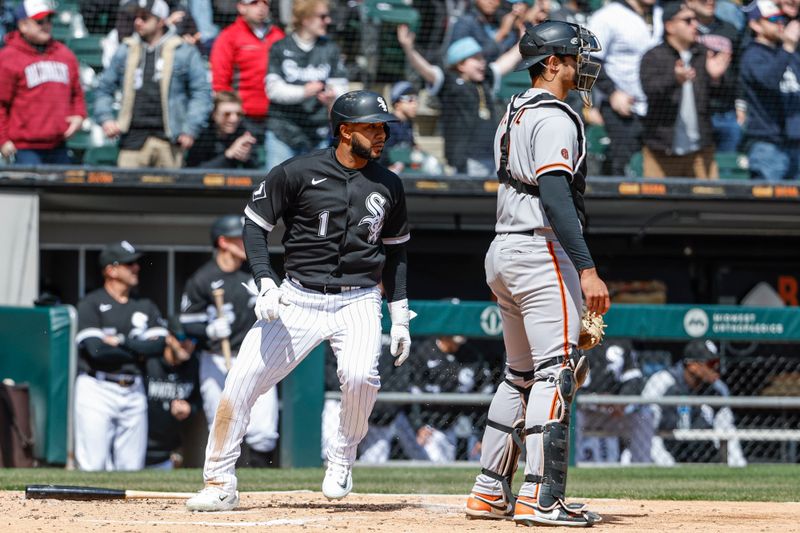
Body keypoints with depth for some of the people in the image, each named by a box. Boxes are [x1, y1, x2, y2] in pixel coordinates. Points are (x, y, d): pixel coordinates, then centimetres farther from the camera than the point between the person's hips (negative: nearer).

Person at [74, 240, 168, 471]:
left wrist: (120, 342, -9)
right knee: (93, 466, -9)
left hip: (133, 392, 5)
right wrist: (138, 352, -4)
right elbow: (97, 350, -14)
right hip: (97, 390, -5)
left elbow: (159, 345, 0)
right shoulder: (90, 305, -3)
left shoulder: (145, 307, 13)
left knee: (132, 466, 3)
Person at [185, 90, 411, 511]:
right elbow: (255, 224, 1)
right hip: (297, 299, -1)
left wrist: (400, 316, 13)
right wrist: (266, 283, -12)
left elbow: (394, 250, 18)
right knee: (240, 382, -11)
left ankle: (342, 458, -1)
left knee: (359, 374, -28)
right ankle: (219, 484, 3)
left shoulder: (388, 186, 6)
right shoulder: (298, 173, -6)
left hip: (358, 301, 1)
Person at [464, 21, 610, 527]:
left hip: (503, 255, 10)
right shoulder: (555, 119, -12)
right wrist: (587, 270, -28)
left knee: (520, 375, 16)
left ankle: (491, 491, 16)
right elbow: (556, 196, -23)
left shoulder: (515, 115, 18)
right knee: (555, 373, -11)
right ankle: (541, 499, -16)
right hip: (543, 254, -10)